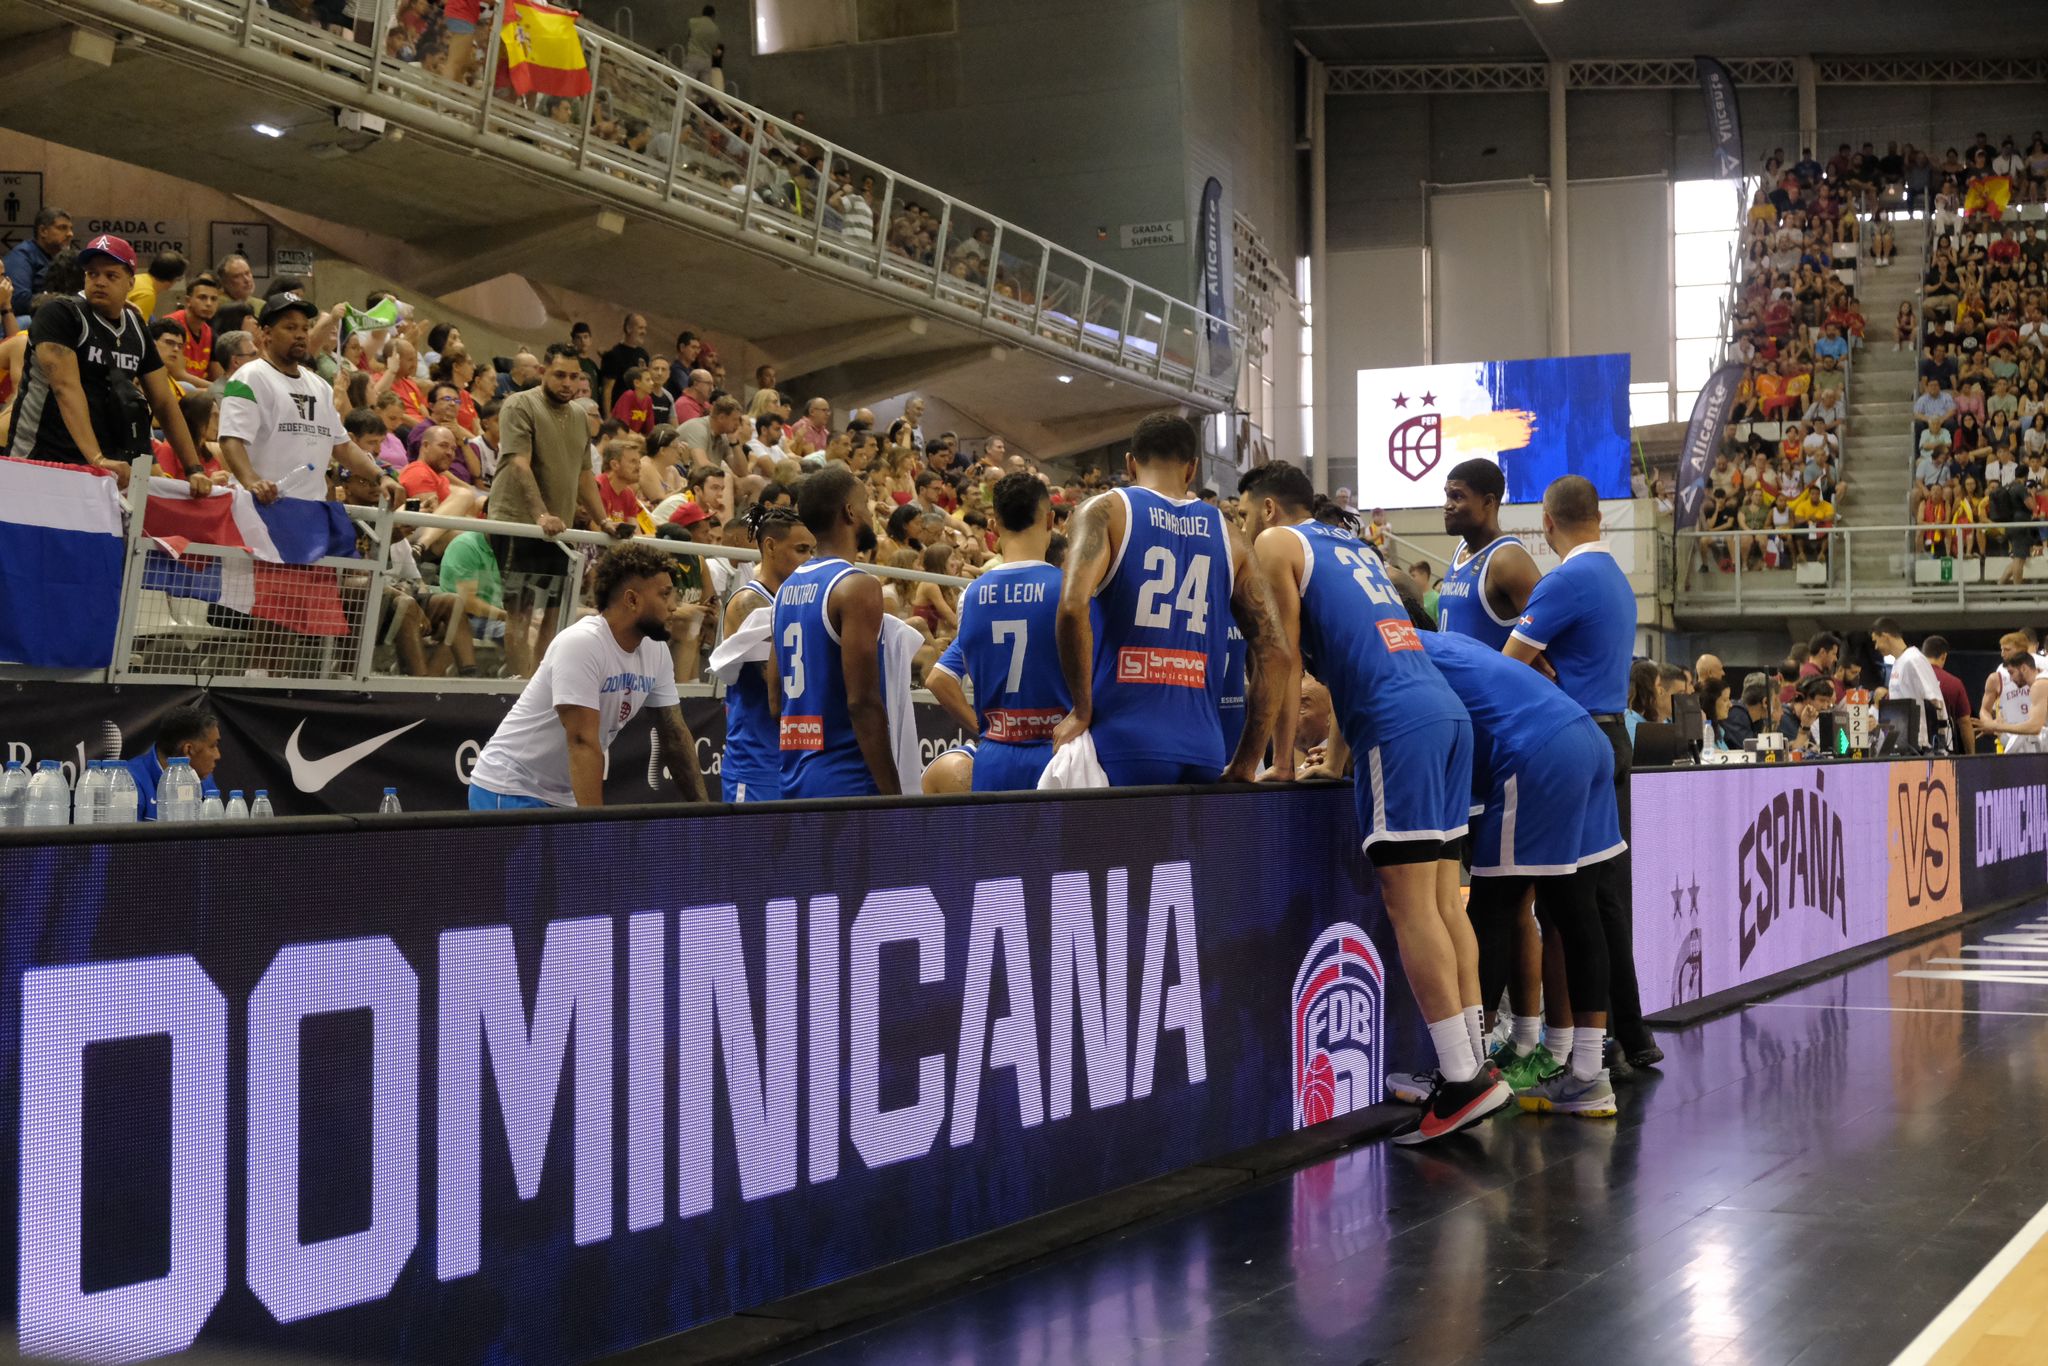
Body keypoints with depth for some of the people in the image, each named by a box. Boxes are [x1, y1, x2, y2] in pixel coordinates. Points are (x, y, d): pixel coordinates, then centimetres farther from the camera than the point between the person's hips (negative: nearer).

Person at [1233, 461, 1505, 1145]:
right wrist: (1335, 762, 34)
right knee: (1441, 899, 9)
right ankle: (1474, 1062, 9)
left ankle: (1461, 1079, -12)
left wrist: (1280, 764, 6)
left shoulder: (1275, 545, 7)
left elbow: (1281, 660, 1)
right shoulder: (1354, 546, 30)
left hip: (1398, 725, -8)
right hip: (1449, 710, 8)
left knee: (1408, 902, -9)